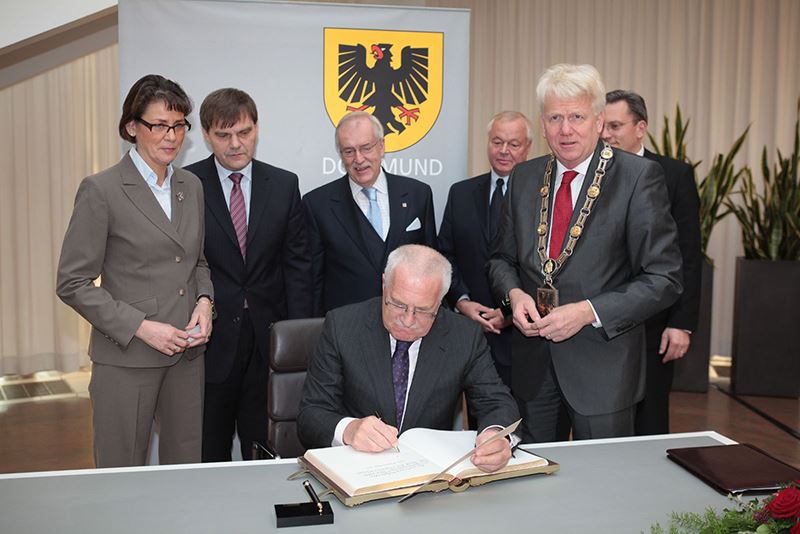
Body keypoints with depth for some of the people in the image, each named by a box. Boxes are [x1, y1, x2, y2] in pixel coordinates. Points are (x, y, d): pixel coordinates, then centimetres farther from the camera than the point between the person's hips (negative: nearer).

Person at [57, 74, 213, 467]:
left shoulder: (191, 186, 11)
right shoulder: (101, 190, -7)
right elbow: (73, 283, -8)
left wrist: (204, 301, 0)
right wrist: (141, 327, -15)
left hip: (187, 353, 5)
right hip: (126, 358, -5)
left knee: (186, 470, 11)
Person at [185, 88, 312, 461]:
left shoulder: (284, 185, 5)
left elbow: (297, 263, 5)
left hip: (269, 343, 2)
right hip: (210, 341, -2)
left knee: (263, 454, 10)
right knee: (209, 454, 10)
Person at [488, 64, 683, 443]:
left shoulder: (638, 177, -9)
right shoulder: (524, 178, 6)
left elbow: (664, 278, -11)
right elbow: (502, 258, 15)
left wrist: (588, 311, -19)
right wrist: (514, 293, -6)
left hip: (602, 365, -4)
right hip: (532, 366, 4)